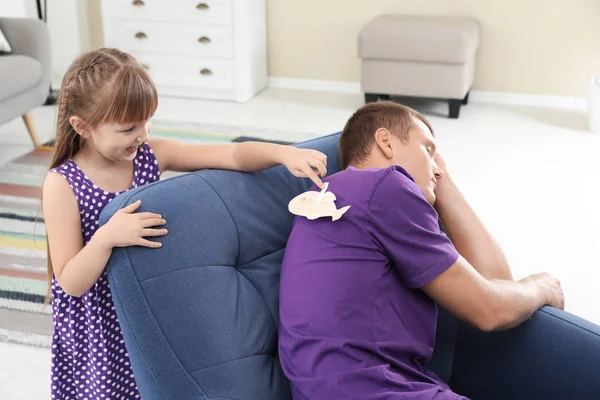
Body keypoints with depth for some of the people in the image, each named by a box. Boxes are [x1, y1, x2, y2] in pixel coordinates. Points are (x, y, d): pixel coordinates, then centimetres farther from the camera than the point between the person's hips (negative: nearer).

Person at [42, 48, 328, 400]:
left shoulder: (152, 155, -7)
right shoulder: (62, 185, -19)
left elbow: (233, 155, -14)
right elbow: (71, 284, -20)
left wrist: (284, 153, -31)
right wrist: (105, 238, -36)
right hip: (98, 329, -4)